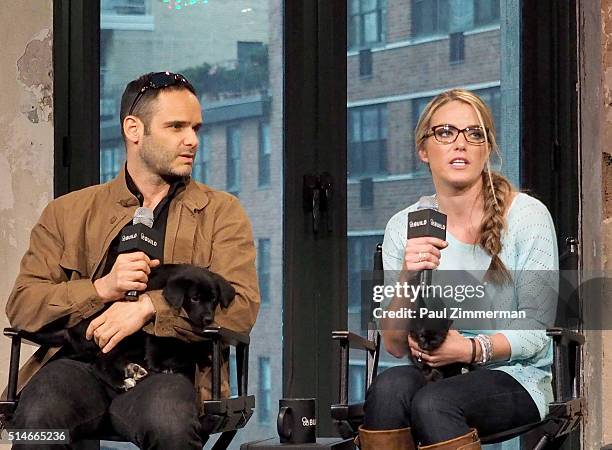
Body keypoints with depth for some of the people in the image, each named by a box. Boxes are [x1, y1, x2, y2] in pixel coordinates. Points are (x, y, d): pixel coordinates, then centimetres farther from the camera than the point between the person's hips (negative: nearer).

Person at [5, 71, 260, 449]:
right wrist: (103, 288, -8)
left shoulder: (221, 212, 17)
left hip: (167, 367, 0)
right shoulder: (68, 212, 19)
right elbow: (21, 306, 8)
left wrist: (149, 305, -12)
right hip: (81, 363, 1)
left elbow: (242, 306, 1)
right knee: (37, 416, -34)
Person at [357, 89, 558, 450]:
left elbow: (536, 330, -5)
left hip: (514, 376, -3)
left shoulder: (527, 215, -3)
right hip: (433, 376, 3)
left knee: (432, 403, -35)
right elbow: (396, 346, 1)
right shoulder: (404, 226, 6)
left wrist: (473, 349, -22)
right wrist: (406, 280, -17)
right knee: (388, 387, -32)